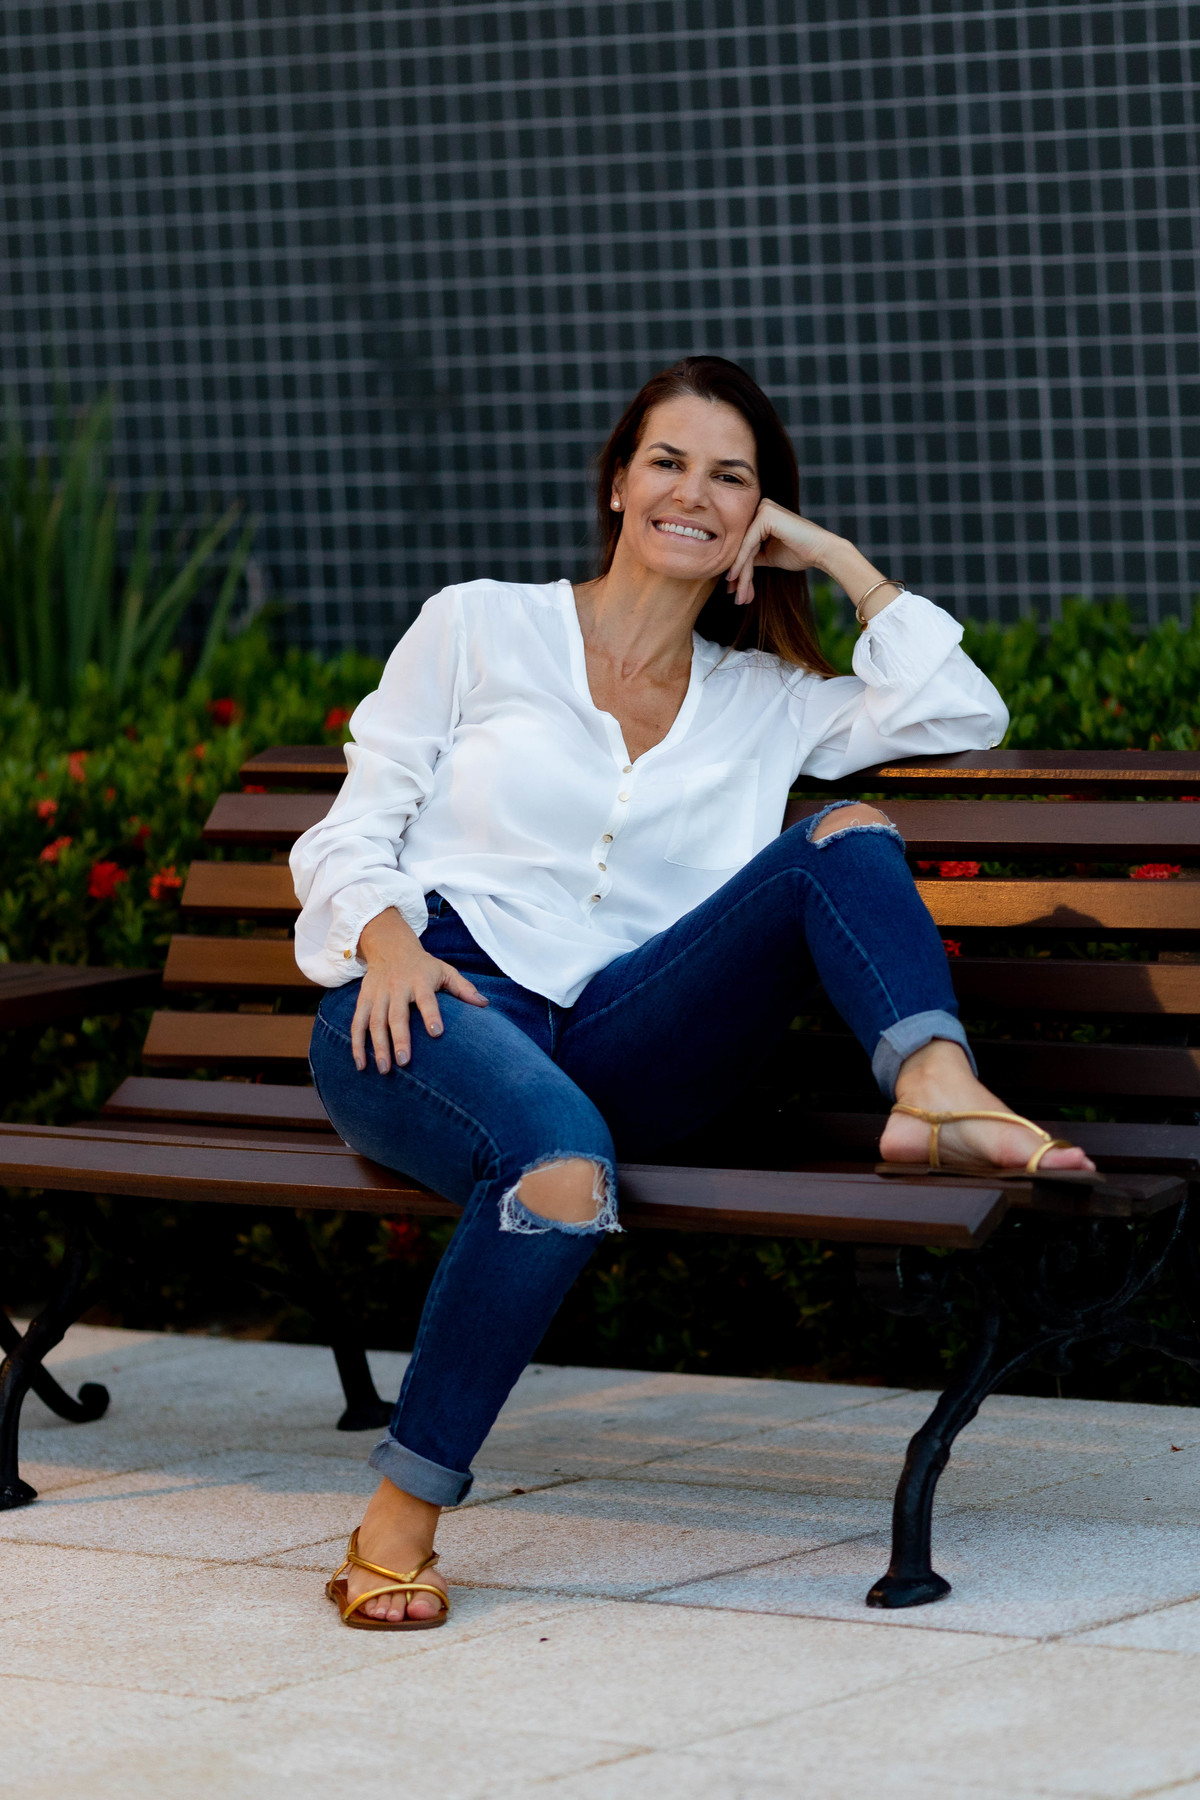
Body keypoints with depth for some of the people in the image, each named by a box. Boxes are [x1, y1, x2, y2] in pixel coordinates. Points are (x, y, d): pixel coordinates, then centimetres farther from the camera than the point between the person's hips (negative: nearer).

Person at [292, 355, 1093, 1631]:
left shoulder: (760, 702, 21)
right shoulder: (479, 628, 14)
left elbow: (962, 717, 9)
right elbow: (350, 833, 10)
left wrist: (841, 563, 11)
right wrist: (385, 937, -12)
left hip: (618, 1038, 3)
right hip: (428, 1007, -3)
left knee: (849, 838, -15)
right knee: (563, 1165, -40)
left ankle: (935, 1091, -41)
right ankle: (399, 1518, -29)